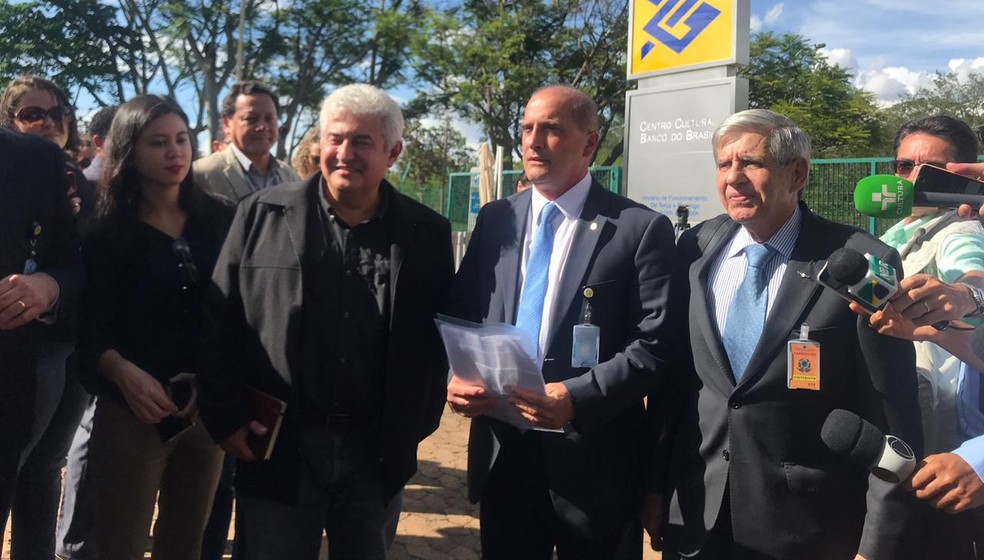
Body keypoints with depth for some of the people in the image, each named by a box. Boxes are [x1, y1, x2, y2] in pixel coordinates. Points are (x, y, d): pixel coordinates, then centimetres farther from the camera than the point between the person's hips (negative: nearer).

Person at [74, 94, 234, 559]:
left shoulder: (220, 219, 2)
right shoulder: (107, 231, -3)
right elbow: (90, 328, -7)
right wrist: (124, 373, -25)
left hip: (209, 407, 2)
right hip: (133, 412, -2)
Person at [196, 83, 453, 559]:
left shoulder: (427, 234, 2)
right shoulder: (262, 215, -1)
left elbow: (439, 334, 6)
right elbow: (220, 322, -1)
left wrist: (415, 426, 1)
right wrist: (225, 416, -6)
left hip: (379, 452, 1)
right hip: (276, 444, -1)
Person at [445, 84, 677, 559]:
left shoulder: (641, 229, -6)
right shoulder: (493, 220, 9)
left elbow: (656, 343, -11)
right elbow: (458, 318, 11)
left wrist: (578, 397, -23)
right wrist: (455, 375, -9)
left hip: (592, 460, -4)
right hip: (501, 453, 4)